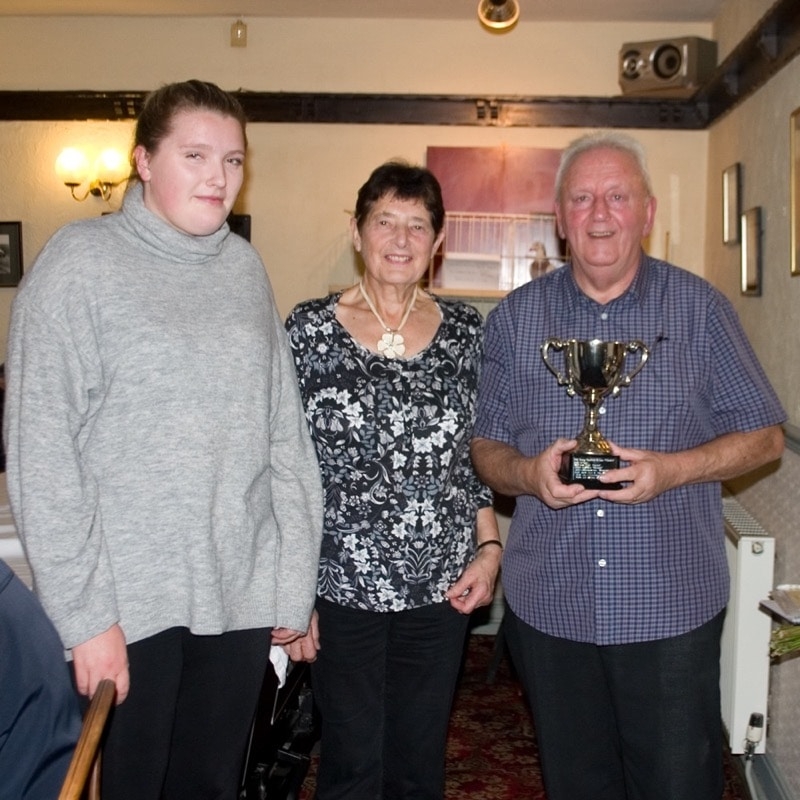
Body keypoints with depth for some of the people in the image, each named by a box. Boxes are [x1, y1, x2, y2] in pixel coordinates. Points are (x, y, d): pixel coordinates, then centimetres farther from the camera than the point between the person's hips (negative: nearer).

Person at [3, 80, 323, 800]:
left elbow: (285, 428, 5)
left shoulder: (244, 266, 6)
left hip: (240, 596, 4)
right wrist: (85, 615, -12)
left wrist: (295, 577, 2)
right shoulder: (81, 262, -7)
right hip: (127, 603, -4)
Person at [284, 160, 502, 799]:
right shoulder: (311, 328, -4)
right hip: (341, 586, -2)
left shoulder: (466, 331, 4)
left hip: (441, 589, 3)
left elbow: (479, 456, 12)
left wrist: (490, 547, 1)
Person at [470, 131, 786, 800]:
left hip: (673, 605, -1)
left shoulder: (699, 307, 1)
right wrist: (528, 472, -15)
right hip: (549, 604, 2)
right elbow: (486, 447, 8)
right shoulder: (516, 316, 5)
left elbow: (764, 436, 2)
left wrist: (673, 469, -15)